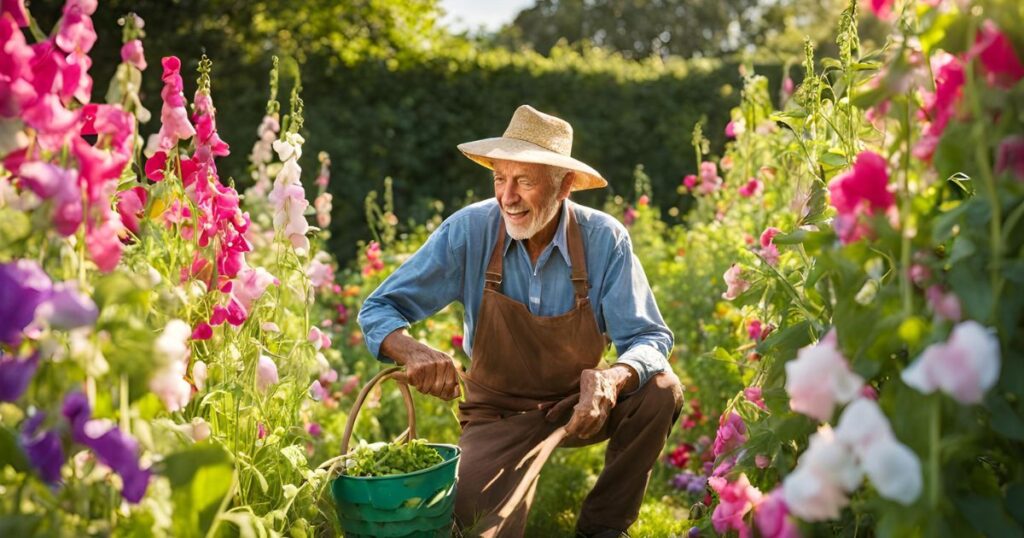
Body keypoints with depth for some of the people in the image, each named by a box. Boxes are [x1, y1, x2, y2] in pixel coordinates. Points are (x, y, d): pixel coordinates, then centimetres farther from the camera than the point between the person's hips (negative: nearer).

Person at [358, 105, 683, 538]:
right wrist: (414, 353, -38)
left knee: (661, 389, -26)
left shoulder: (604, 238, -16)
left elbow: (649, 338, -15)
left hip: (579, 405, 2)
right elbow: (379, 310, -14)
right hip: (499, 413, -1)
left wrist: (613, 379, -39)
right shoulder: (469, 231, -18)